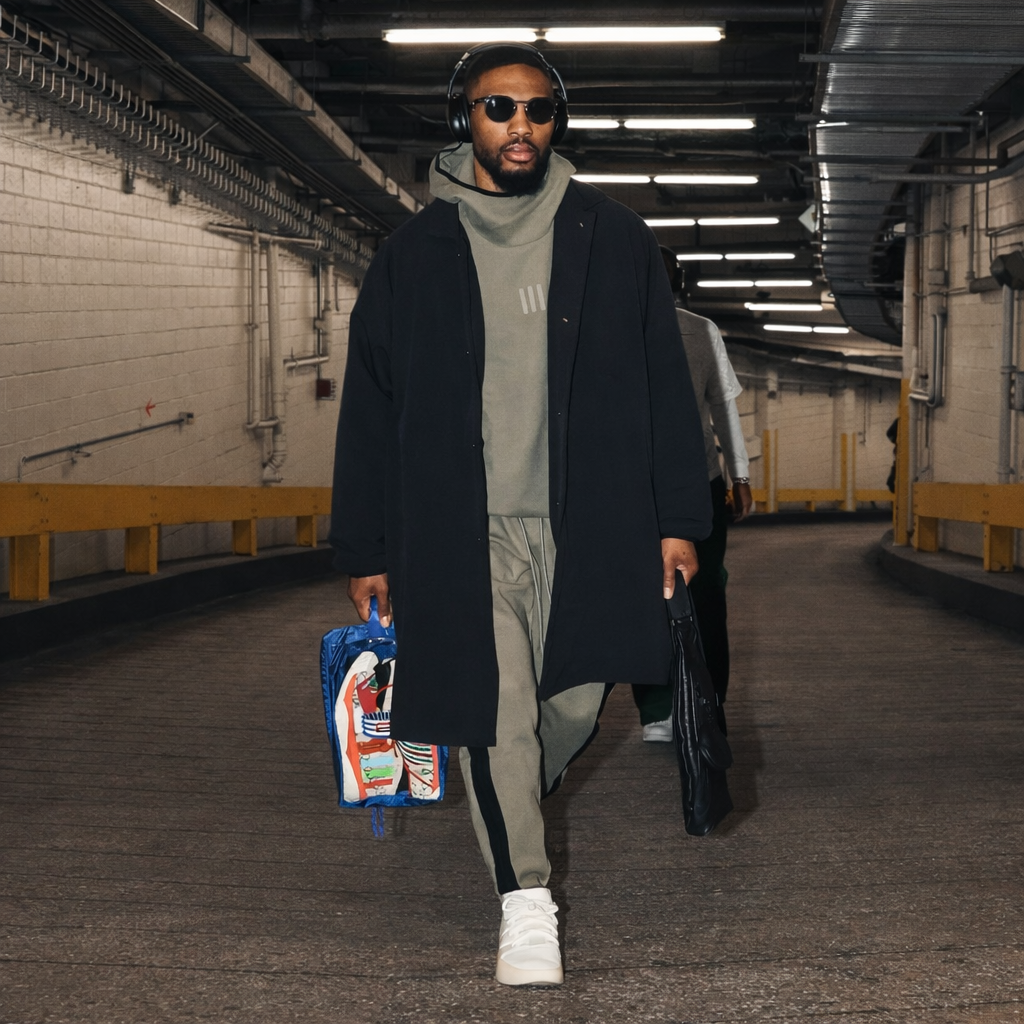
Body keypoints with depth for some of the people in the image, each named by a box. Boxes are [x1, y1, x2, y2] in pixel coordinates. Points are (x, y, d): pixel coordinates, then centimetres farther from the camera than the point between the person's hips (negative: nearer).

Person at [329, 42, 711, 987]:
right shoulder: (415, 255, 6)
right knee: (495, 711, -6)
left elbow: (665, 387, 8)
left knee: (576, 703, 5)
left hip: (587, 523, 1)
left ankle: (512, 809, 37)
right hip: (465, 529, -1)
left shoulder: (614, 241, 7)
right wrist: (367, 552, 5)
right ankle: (525, 900, 7)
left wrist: (677, 519, 3)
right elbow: (371, 410, 8)